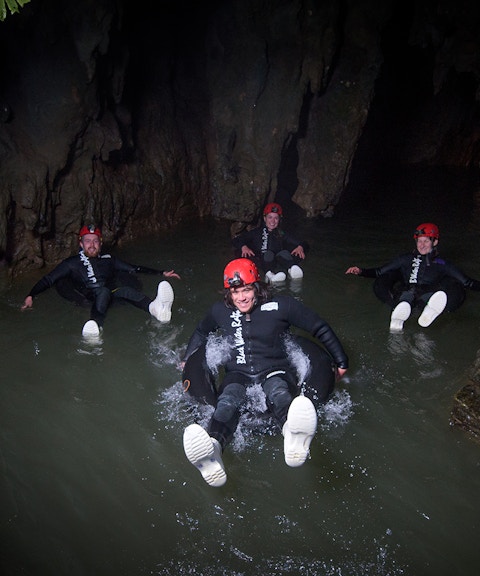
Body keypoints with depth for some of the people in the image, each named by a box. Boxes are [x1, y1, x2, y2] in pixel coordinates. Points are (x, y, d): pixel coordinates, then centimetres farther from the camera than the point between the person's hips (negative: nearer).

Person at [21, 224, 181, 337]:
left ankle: (155, 308, -62)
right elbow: (48, 280, 14)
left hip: (112, 298, 2)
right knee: (103, 292, -36)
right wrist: (30, 296, -1)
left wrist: (162, 273, 19)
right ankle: (96, 324, -68)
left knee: (126, 290, -31)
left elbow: (135, 269, 24)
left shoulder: (108, 260, 22)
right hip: (91, 302, -2)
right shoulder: (72, 264, 16)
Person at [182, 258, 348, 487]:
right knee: (228, 400, -36)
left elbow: (320, 328, 7)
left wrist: (341, 362, 11)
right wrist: (187, 360, 31)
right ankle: (211, 452, -68)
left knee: (278, 393, -39)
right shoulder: (220, 311, 9)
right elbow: (201, 333, 32)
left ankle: (295, 437, -75)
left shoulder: (280, 305, 0)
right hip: (238, 373, 1)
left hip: (274, 371, -1)